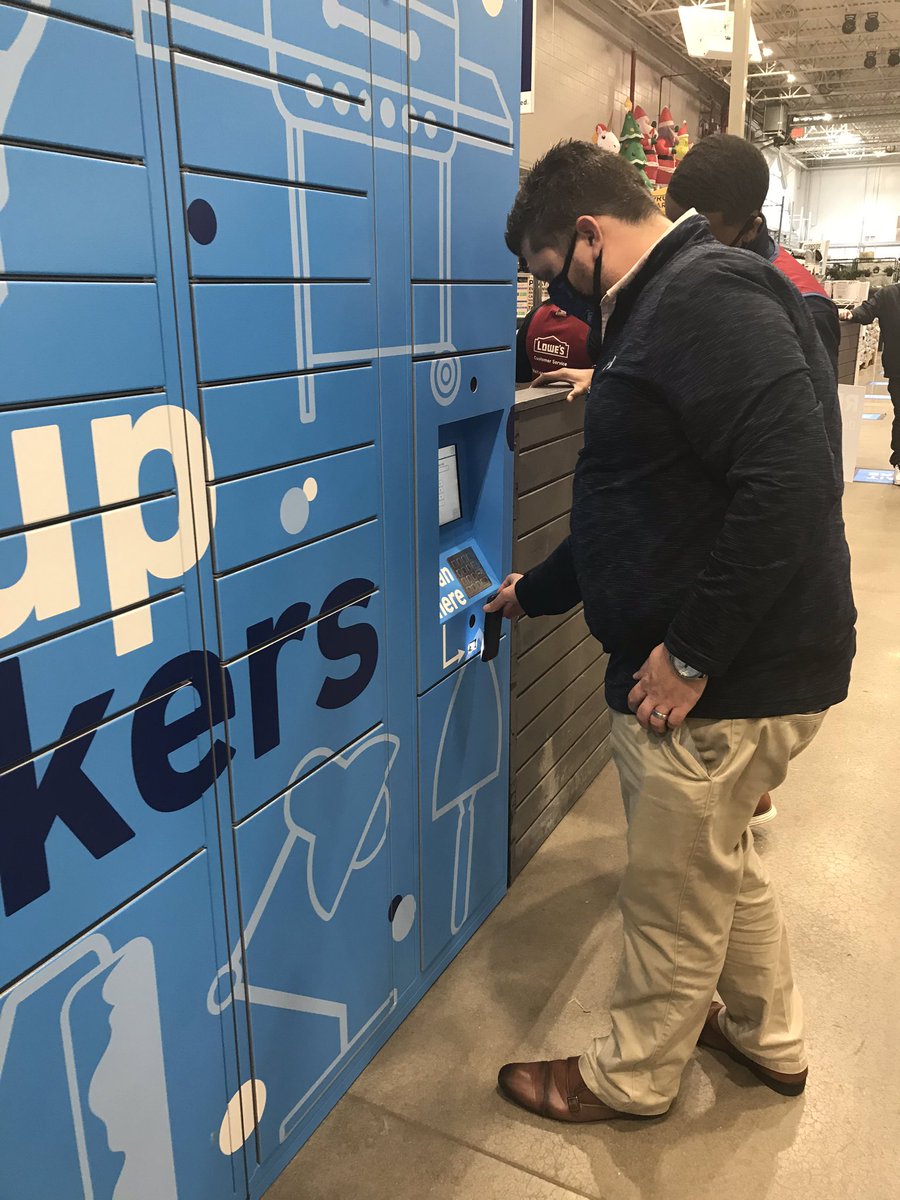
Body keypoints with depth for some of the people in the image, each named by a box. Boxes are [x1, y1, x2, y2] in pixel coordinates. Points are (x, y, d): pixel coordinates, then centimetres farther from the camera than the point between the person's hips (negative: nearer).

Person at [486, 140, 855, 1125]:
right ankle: (767, 1036, 49)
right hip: (738, 665, 10)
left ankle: (631, 1075, 35)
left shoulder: (708, 299, -18)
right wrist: (534, 593, 29)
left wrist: (689, 653, -24)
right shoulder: (665, 311, 16)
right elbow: (642, 507, 22)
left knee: (674, 891, 10)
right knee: (718, 859, 26)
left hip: (732, 675, -10)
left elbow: (791, 483, -29)